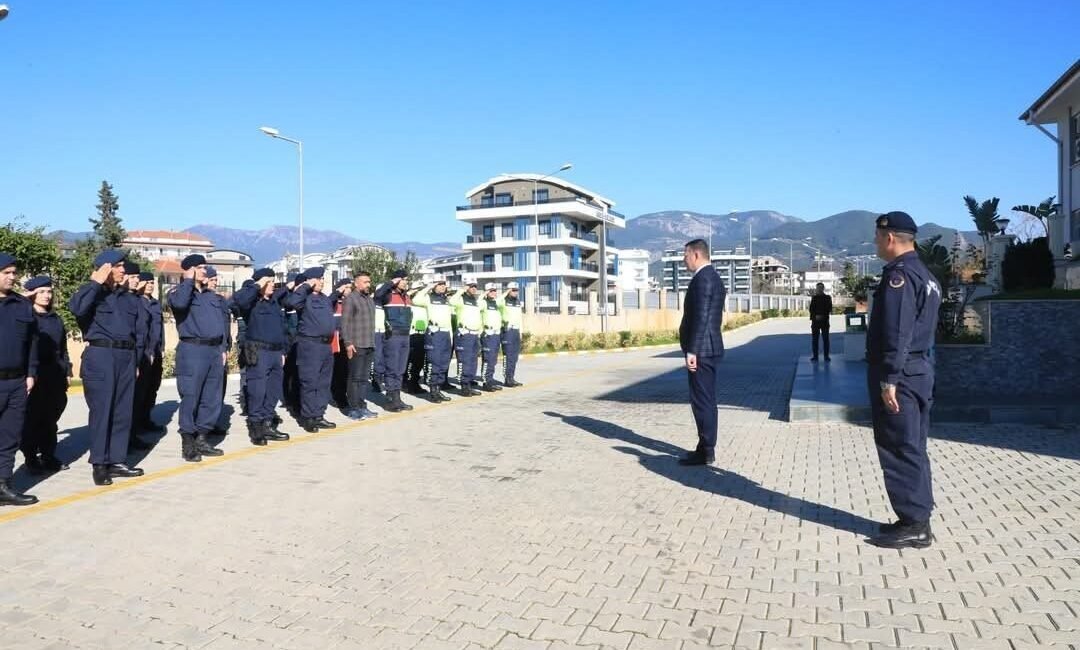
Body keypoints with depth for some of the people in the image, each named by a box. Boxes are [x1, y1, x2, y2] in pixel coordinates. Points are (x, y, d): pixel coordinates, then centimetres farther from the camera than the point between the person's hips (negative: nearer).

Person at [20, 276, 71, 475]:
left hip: (55, 375, 5)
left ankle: (48, 456, 19)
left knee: (51, 418, 10)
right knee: (33, 418, 0)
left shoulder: (56, 318, 13)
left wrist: (67, 372, 11)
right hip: (35, 374, -5)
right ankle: (31, 458, 10)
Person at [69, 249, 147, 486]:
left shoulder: (130, 298, 16)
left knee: (123, 411, 7)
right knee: (101, 411, -5)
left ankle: (117, 461, 15)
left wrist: (136, 356, 10)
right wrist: (95, 283, -13)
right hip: (100, 357, -6)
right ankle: (99, 464, 2)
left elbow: (141, 328, 18)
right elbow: (76, 307, -23)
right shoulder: (93, 294, 0)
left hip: (126, 357, 6)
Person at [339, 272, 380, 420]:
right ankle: (353, 409, 3)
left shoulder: (369, 299, 17)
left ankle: (362, 406, 19)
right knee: (355, 378, -3)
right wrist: (348, 343, -18)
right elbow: (345, 323, -12)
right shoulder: (350, 298, -7)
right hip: (356, 346, -7)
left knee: (365, 378, 11)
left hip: (369, 346, 7)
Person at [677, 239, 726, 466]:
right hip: (710, 347, 11)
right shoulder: (714, 277, 18)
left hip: (701, 349, -11)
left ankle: (706, 452, 2)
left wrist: (692, 350, -22)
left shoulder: (702, 278, -15)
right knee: (706, 400, 13)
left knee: (702, 401, -5)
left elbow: (701, 317, -22)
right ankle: (706, 448, 20)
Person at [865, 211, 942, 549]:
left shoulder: (899, 275, -15)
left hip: (900, 375, -10)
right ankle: (917, 519, 23)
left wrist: (889, 379, -22)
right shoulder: (923, 274, 17)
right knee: (912, 448, 15)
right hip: (919, 370, 10)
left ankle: (914, 525, 3)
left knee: (900, 450, -3)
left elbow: (896, 333, -22)